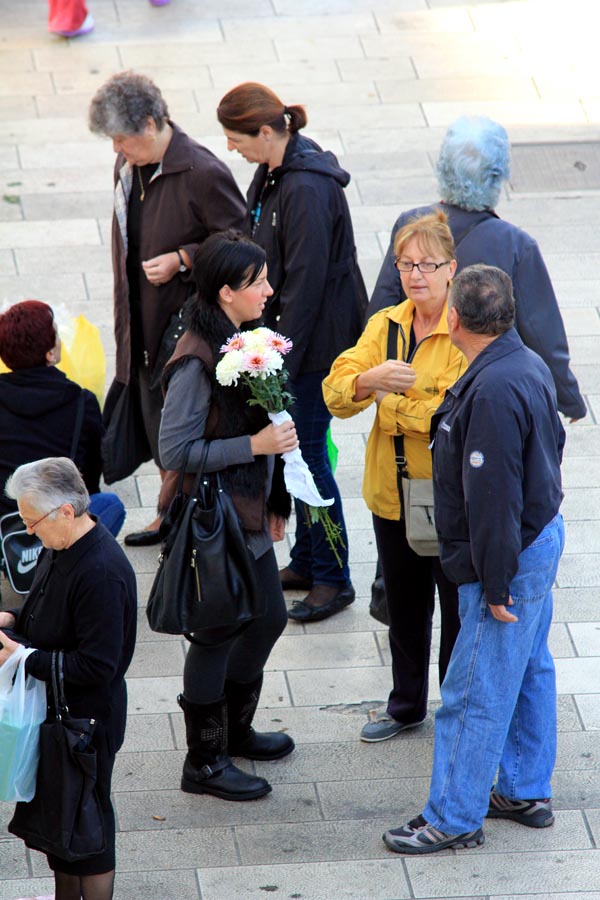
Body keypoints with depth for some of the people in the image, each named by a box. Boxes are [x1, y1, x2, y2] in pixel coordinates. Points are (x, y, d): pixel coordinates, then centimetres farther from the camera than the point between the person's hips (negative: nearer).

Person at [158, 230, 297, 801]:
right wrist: (255, 444, -25)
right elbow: (175, 452, -24)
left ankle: (234, 729, 39)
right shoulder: (196, 362, -24)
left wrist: (274, 500, 18)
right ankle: (203, 763, 16)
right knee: (216, 635, 2)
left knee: (268, 618, 20)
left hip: (248, 514, 9)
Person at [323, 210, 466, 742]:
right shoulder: (384, 326, 4)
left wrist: (391, 400, -13)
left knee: (458, 608, 6)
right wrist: (370, 379, -25)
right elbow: (337, 395, -3)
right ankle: (407, 704, 37)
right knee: (404, 606, 20)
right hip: (392, 493, 6)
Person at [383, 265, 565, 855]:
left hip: (513, 557, -11)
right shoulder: (527, 365, 4)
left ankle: (454, 818, 9)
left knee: (475, 694, 0)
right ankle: (526, 792, 34)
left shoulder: (494, 392, -28)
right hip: (542, 536, 11)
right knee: (528, 670, 21)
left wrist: (496, 586, -22)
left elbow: (493, 497, -27)